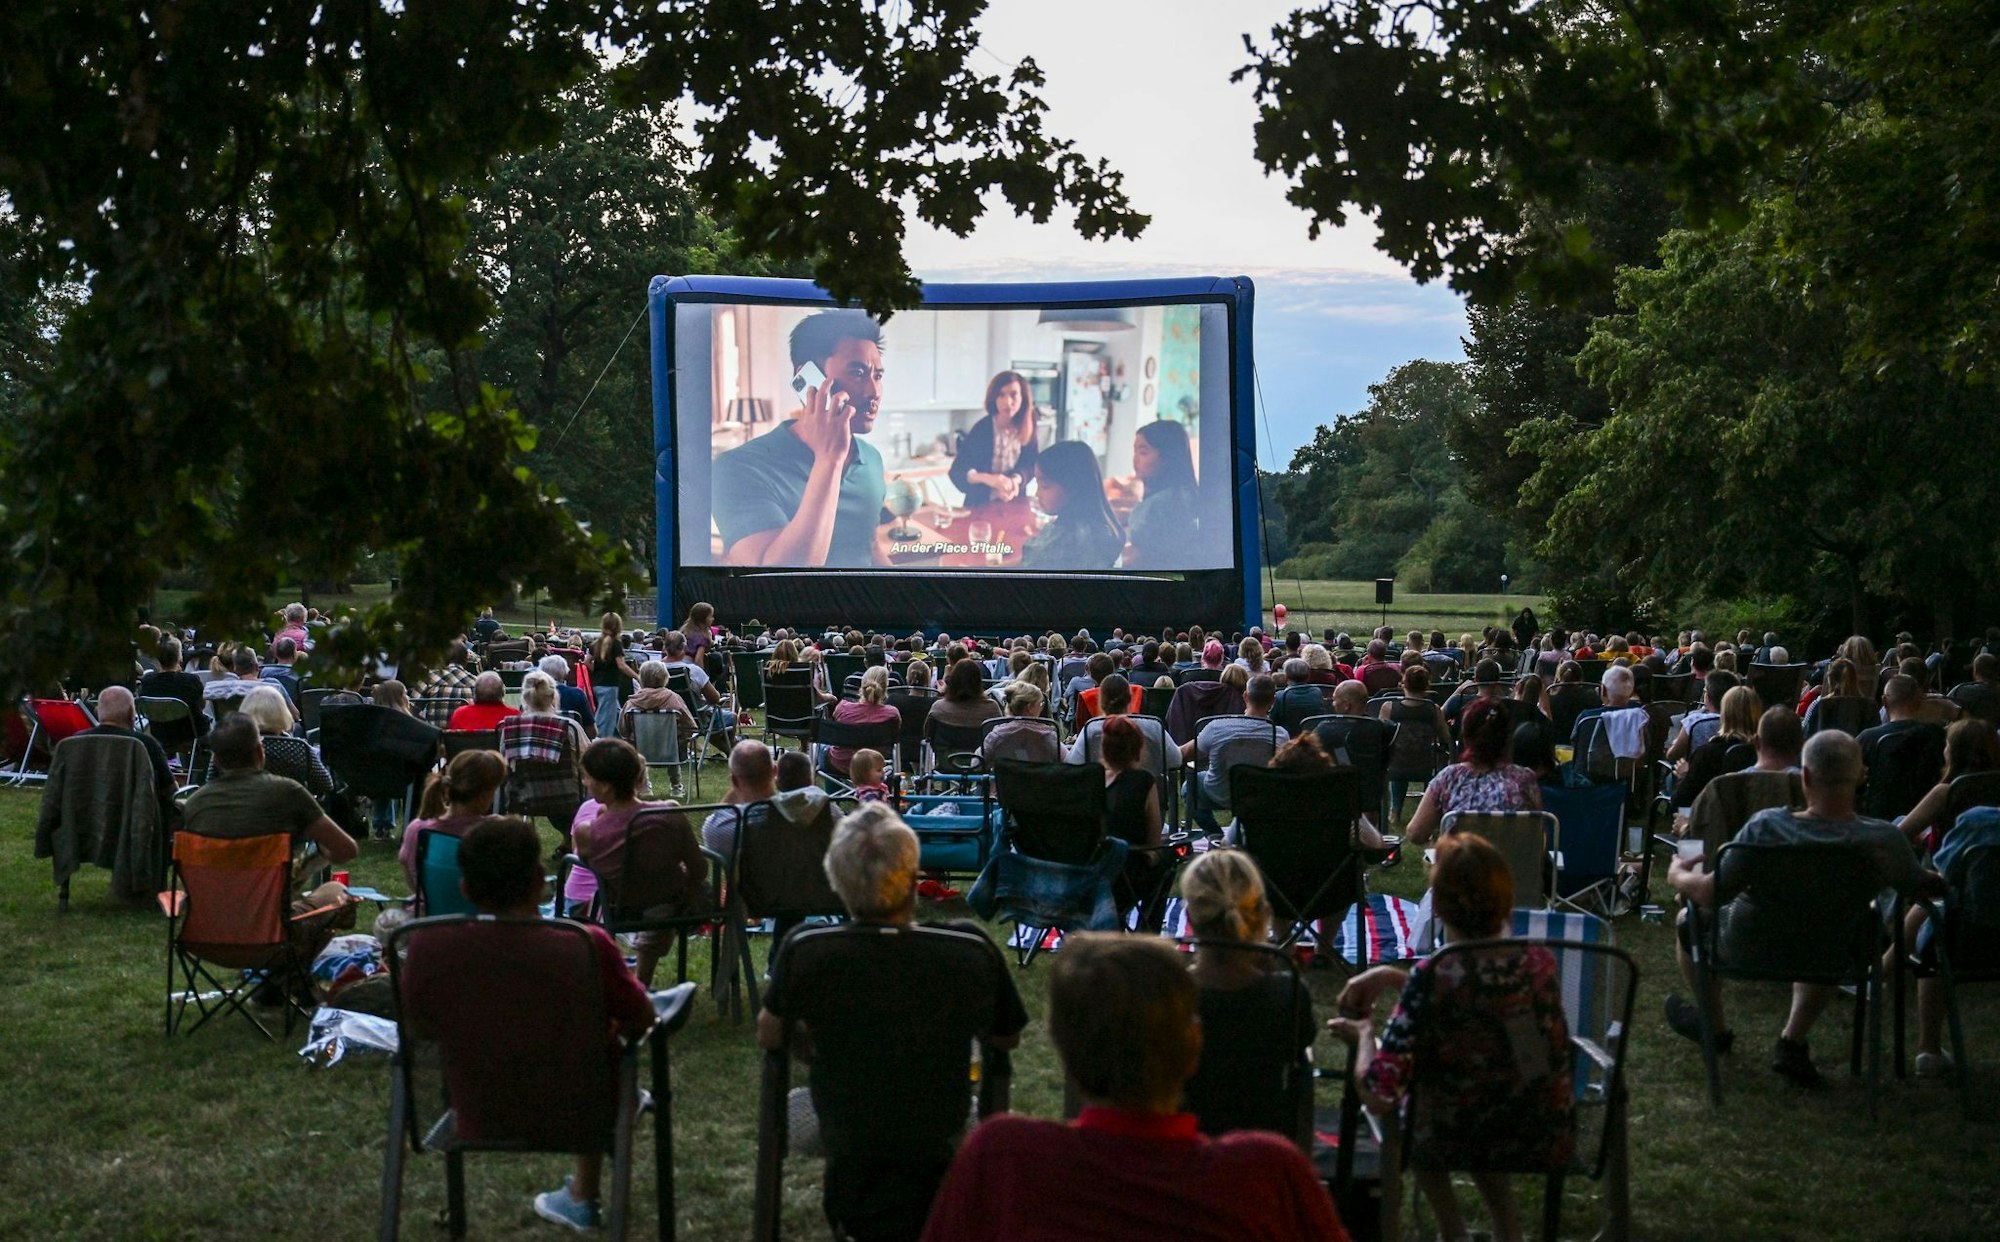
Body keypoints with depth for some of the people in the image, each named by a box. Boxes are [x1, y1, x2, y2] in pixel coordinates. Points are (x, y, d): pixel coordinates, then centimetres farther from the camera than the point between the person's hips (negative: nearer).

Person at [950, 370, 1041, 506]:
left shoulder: (1027, 429, -3)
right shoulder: (981, 429, -13)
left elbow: (1030, 465, -5)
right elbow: (958, 470, -17)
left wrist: (1015, 480, -27)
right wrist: (987, 478, -35)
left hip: (1014, 505, 3)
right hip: (981, 505, -3)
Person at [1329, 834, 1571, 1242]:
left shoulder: (1430, 980, -25)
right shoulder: (1541, 962, -9)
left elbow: (1379, 1096, -25)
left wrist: (1364, 1034, -7)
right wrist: (1391, 976, 4)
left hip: (1458, 1143, -4)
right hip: (1549, 1141, 4)